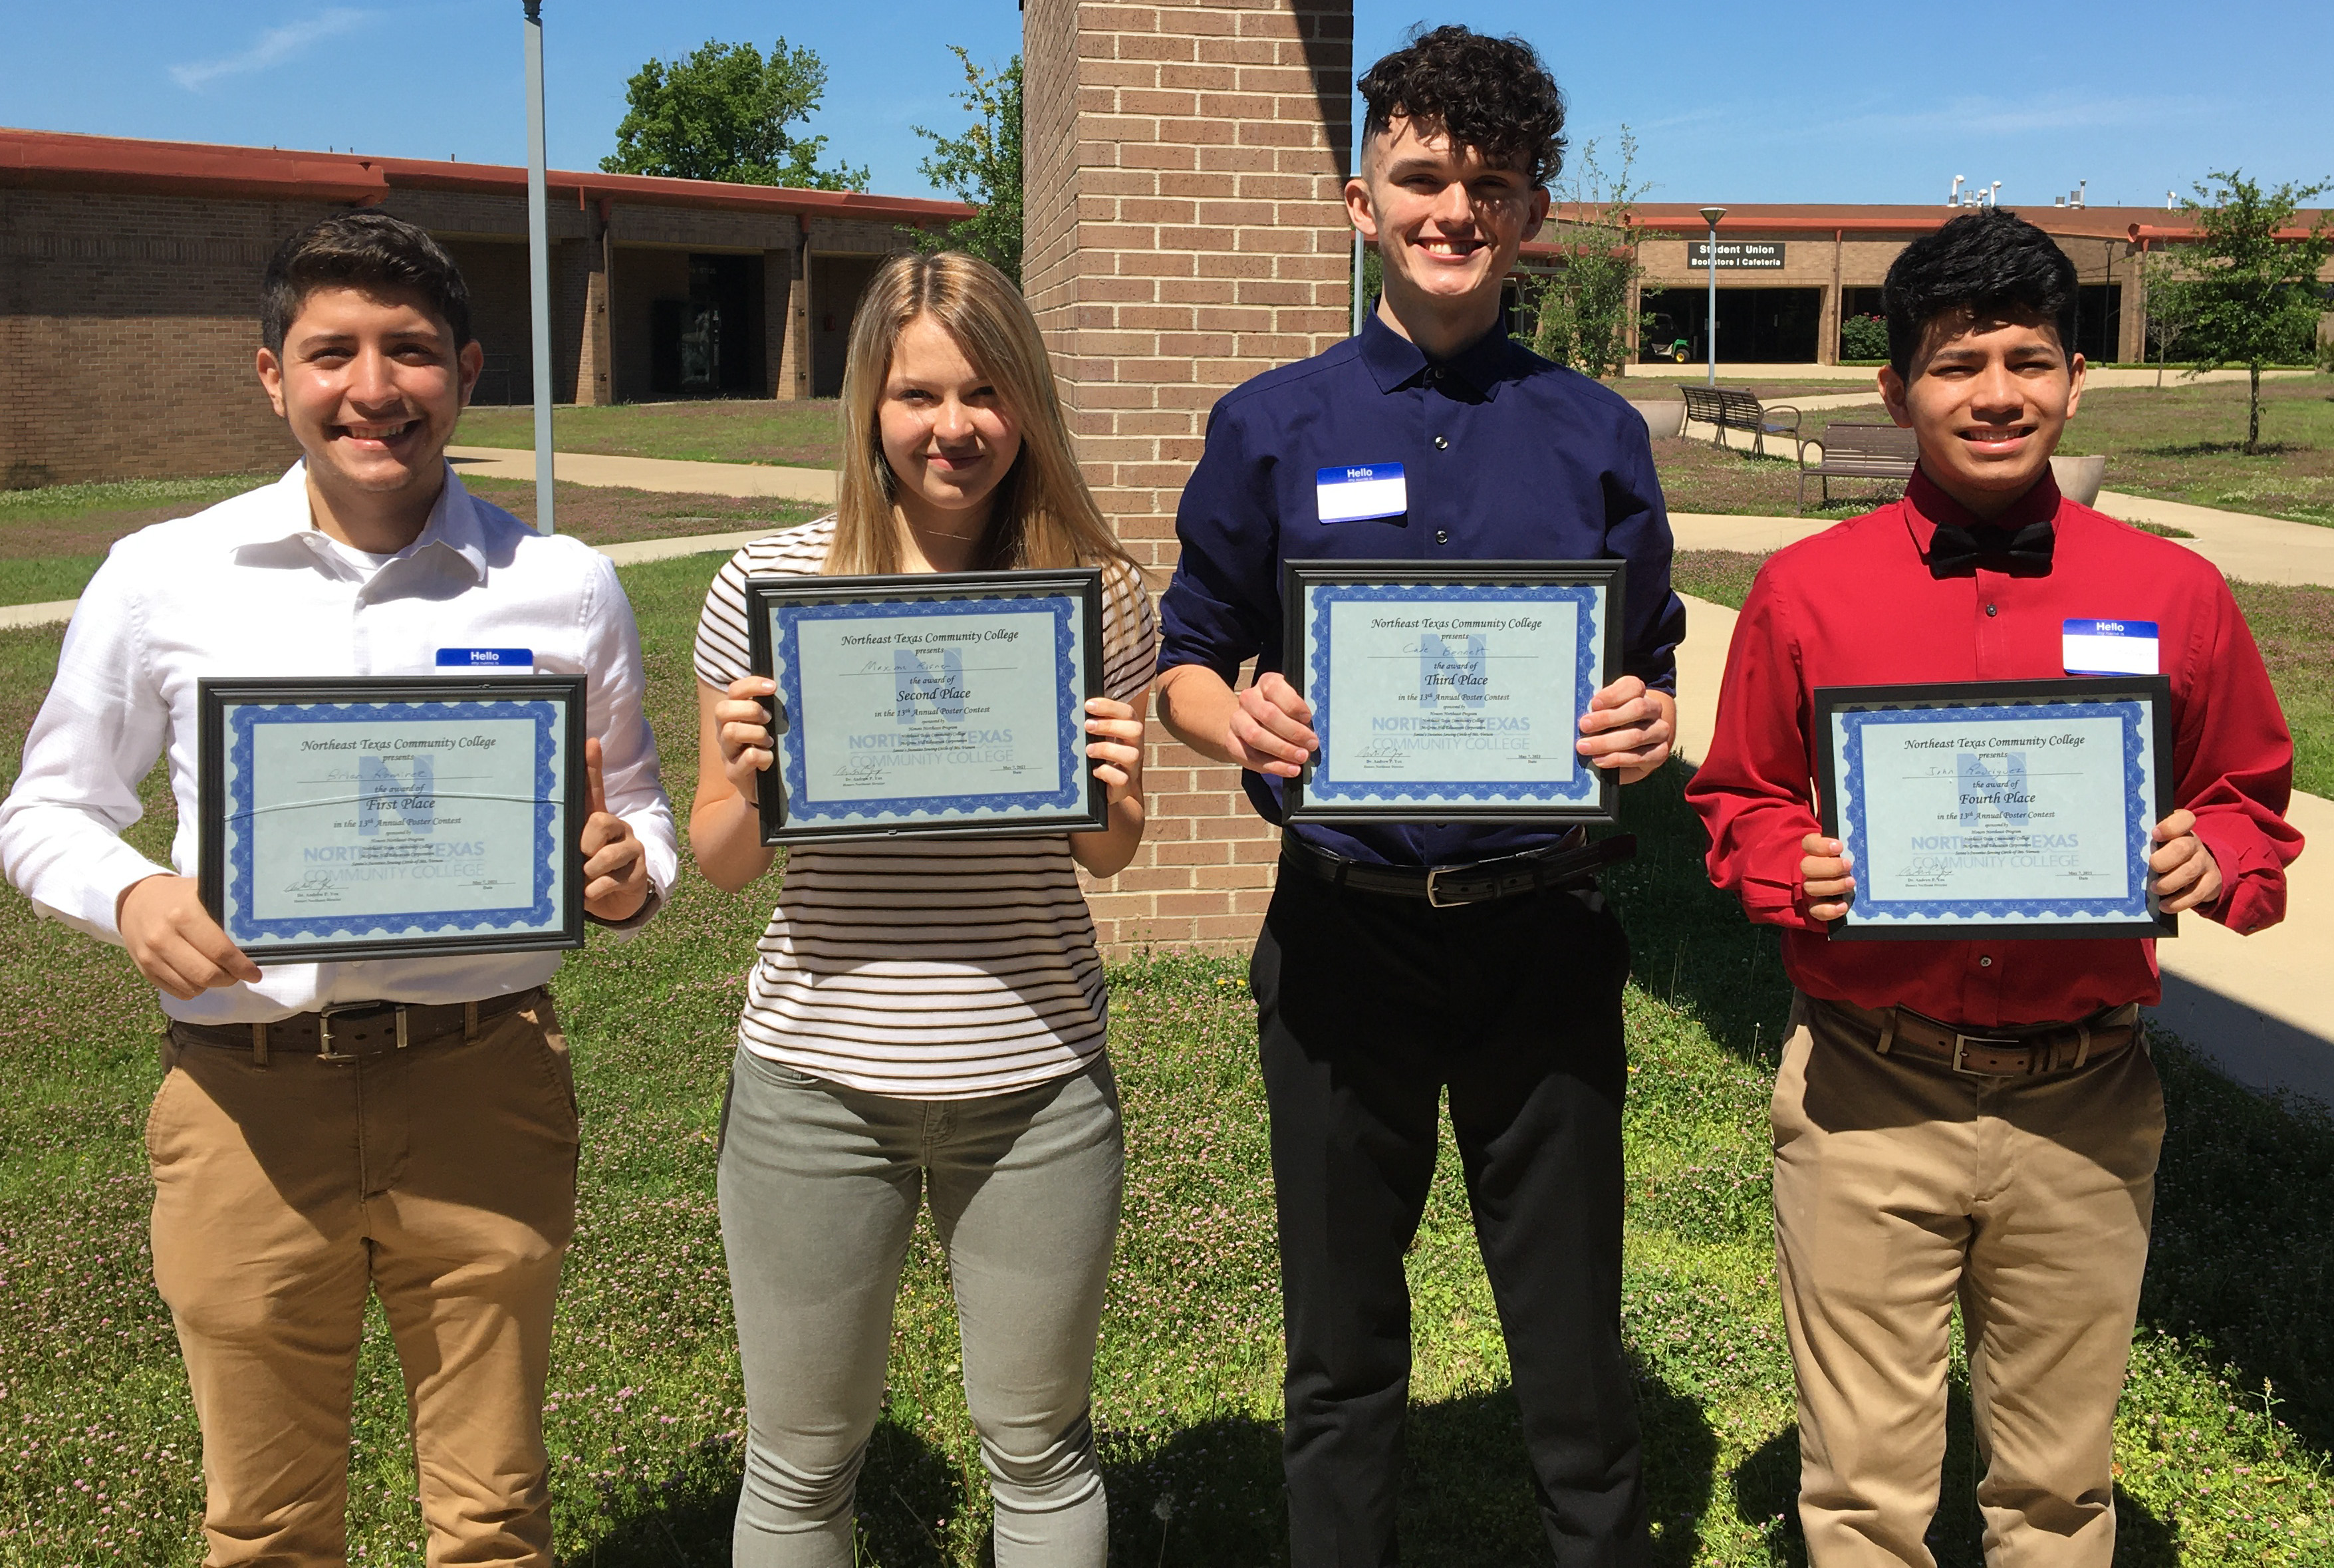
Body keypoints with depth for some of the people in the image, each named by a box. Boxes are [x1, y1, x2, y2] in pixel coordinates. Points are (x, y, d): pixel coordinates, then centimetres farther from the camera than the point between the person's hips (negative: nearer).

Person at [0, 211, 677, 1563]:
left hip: (484, 1087, 0)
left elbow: (642, 811, 13)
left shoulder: (564, 589, 2)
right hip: (244, 1094, 0)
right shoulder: (163, 578, 1)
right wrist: (132, 896, -11)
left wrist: (628, 878, -11)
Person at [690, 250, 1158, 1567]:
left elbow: (1106, 858, 9)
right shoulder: (773, 580, -4)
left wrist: (1116, 790, -13)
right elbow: (724, 862, 3)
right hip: (819, 1076, 0)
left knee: (1041, 1446, 16)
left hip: (1036, 1078, 1)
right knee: (803, 1456, 15)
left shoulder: (1098, 589, -2)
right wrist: (745, 779, -17)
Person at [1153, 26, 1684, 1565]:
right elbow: (1188, 660, 7)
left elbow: (1653, 672, 10)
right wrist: (1239, 719, -15)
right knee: (1342, 1353, 14)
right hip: (1342, 929, 0)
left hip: (1542, 930, 0)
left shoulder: (1597, 437, 5)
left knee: (1573, 1346, 9)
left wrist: (1650, 726, -13)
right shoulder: (1273, 428, 4)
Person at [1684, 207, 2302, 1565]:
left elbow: (2253, 798, 12)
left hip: (2085, 1101, 1)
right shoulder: (1805, 591, -2)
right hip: (1867, 1095, -1)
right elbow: (1739, 803, 8)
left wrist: (2213, 860, -9)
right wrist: (1794, 871, -12)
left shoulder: (2176, 595, 1)